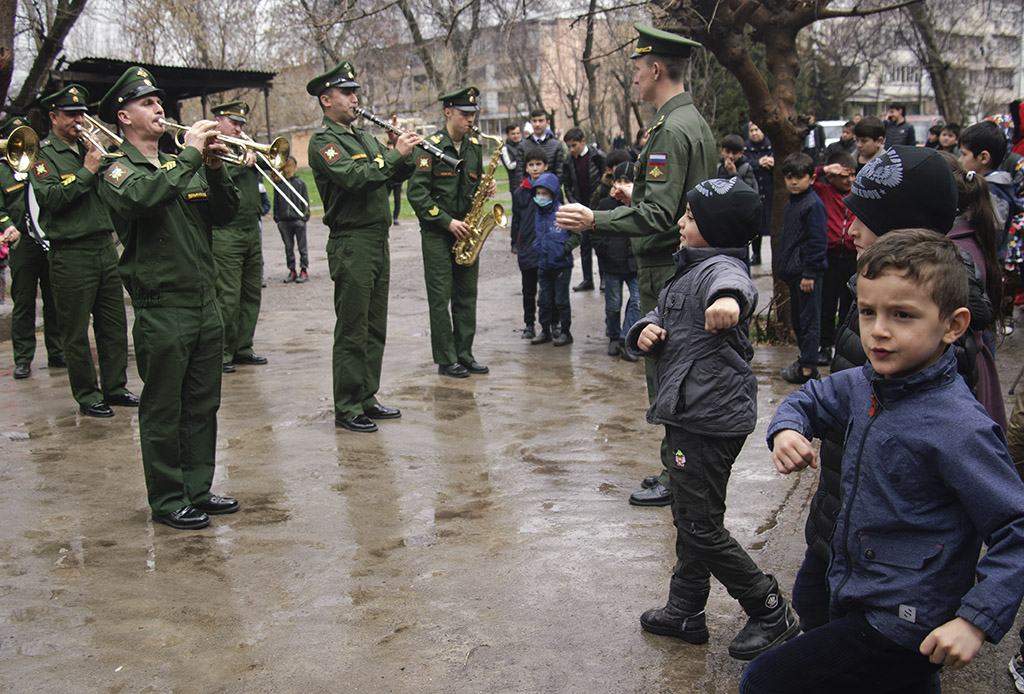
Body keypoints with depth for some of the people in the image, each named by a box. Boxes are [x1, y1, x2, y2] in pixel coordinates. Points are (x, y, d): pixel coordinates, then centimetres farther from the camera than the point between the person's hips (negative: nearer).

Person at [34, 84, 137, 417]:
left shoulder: (88, 148, 14)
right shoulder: (43, 154, -4)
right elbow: (50, 197, -18)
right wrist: (87, 171, -18)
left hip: (105, 248, 6)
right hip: (71, 255, -6)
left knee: (114, 325, 11)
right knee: (76, 333, 2)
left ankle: (115, 387, 22)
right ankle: (87, 396, 11)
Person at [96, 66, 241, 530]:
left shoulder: (182, 167, 15)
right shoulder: (117, 170, -4)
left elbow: (225, 213, 8)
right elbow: (140, 198, -27)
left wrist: (215, 167, -8)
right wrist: (190, 155, -21)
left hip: (205, 304, 7)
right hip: (161, 311, -7)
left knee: (203, 405, 13)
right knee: (163, 412, 1)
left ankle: (198, 491, 24)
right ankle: (167, 501, 12)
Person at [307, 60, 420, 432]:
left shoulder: (363, 137, 18)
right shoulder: (323, 141, -9)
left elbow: (396, 175, 16)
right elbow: (354, 178, -24)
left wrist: (405, 153, -3)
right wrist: (395, 154, -21)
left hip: (378, 241, 9)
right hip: (351, 244, -9)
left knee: (375, 328, 13)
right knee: (352, 331, -5)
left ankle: (366, 398, 23)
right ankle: (347, 409, 2)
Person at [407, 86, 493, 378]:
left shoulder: (475, 146, 10)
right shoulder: (431, 146, -10)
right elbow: (416, 193, -14)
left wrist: (486, 188, -2)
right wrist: (448, 221, -18)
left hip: (466, 232, 6)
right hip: (437, 233, -6)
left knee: (467, 295, 8)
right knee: (441, 297, -1)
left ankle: (465, 355, 17)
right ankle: (446, 360, 5)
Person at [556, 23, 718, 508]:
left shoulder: (670, 130, -18)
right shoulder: (697, 123, 14)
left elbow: (659, 214, -24)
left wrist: (594, 221, -24)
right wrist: (636, 195, 30)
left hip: (666, 270, -10)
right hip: (689, 263, 10)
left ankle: (677, 480, 5)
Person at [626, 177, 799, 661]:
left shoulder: (719, 268, -17)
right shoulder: (690, 269, 16)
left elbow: (734, 285, -41)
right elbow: (662, 317, 20)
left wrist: (728, 300, -66)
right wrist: (645, 332, -4)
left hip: (712, 417, -10)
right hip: (689, 415, 10)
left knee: (702, 528, -4)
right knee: (689, 518, 18)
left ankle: (771, 613, 11)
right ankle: (685, 613, 32)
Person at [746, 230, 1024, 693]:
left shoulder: (958, 428, -25)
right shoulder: (865, 385, -2)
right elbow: (810, 400, 18)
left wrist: (978, 620, -27)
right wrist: (787, 430, -4)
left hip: (903, 630, -7)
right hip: (856, 599, 7)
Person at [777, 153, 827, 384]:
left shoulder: (814, 204, -15)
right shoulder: (791, 204, 13)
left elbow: (818, 242, -17)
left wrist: (810, 272, -19)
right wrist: (783, 266, 20)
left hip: (808, 272, -9)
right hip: (793, 270, 9)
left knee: (809, 318, -2)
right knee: (797, 316, 17)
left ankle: (808, 367, 3)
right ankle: (805, 357, 28)